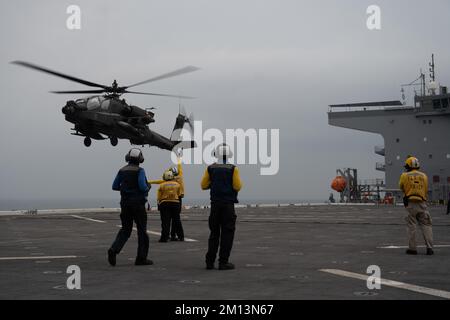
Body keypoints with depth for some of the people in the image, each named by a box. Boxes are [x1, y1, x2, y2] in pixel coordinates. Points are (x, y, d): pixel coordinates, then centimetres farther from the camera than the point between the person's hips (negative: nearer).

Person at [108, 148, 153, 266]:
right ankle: (141, 258, 7)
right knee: (142, 230, 5)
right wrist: (148, 188, 2)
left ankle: (114, 249, -12)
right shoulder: (140, 171, -10)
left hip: (125, 203, 5)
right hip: (138, 203, -5)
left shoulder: (122, 171, 7)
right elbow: (142, 187, -20)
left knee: (125, 229, 11)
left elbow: (115, 186, 9)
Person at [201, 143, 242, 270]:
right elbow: (237, 187, -10)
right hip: (228, 204, -3)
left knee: (214, 232, 13)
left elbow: (204, 185, 3)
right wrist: (237, 181, 11)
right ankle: (223, 262, -1)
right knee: (227, 233, 2)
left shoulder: (210, 168, 1)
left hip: (215, 204, 3)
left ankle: (210, 261, 11)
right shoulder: (233, 169, -8)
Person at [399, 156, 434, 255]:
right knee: (426, 226, 4)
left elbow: (401, 187, 15)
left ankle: (412, 248, 4)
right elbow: (426, 191, 14)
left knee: (412, 226, 4)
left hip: (410, 203, -2)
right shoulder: (424, 176, 7)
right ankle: (429, 247, -4)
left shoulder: (405, 176, -2)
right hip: (422, 203, 2)